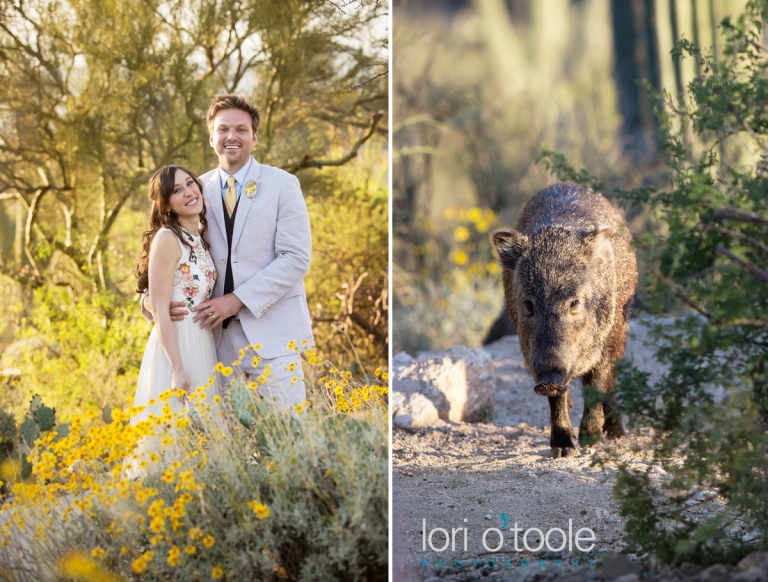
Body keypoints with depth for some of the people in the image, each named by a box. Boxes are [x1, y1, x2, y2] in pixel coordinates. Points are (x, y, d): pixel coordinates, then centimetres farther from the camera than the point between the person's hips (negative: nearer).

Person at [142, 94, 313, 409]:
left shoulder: (282, 184, 2)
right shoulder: (198, 190, 10)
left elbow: (297, 258, -6)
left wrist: (238, 299, -14)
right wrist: (152, 298, -10)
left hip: (272, 334, -3)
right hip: (219, 335, 3)